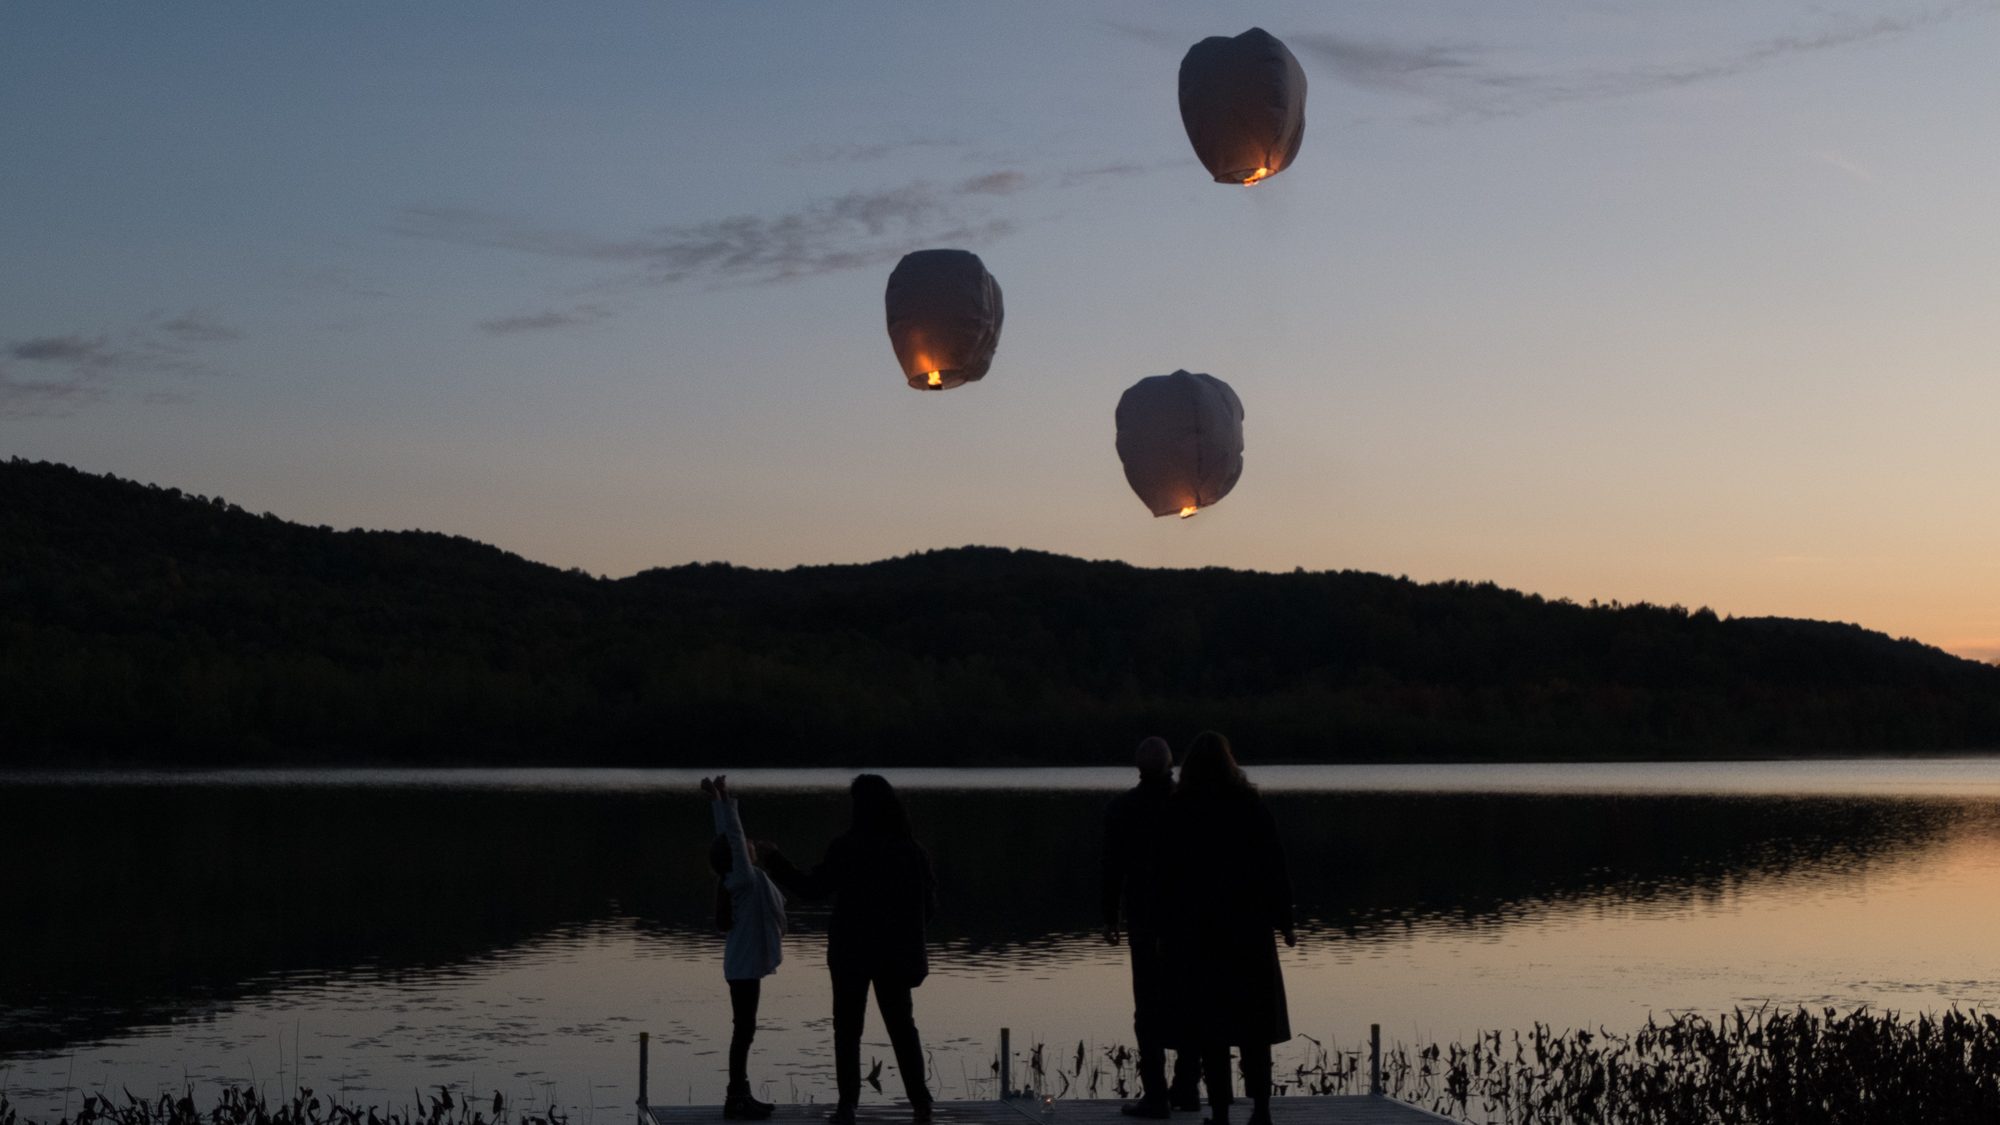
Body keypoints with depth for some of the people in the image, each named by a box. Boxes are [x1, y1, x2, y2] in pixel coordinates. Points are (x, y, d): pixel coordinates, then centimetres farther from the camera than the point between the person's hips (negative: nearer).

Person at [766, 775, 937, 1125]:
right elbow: (929, 902, 3)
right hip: (895, 953, 3)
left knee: (848, 1029, 6)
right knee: (902, 1025, 13)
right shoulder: (911, 849, -1)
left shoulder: (846, 848, -13)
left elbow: (813, 888, -10)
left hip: (852, 951, -3)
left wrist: (776, 864, 1)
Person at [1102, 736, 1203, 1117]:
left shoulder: (1121, 808, -5)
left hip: (1145, 918, -2)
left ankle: (1156, 1095, -6)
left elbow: (1113, 867, -4)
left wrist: (1109, 918, 3)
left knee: (1149, 1007, -2)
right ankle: (1187, 1088, 16)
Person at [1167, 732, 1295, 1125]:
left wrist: (1163, 928, 9)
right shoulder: (1250, 805, -3)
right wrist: (1284, 921, 3)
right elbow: (1273, 866, -3)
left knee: (1211, 1019, 4)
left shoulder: (1177, 811, -3)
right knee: (1254, 1018, 9)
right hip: (1249, 926, 1)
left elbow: (1166, 871, -1)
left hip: (1197, 928, -1)